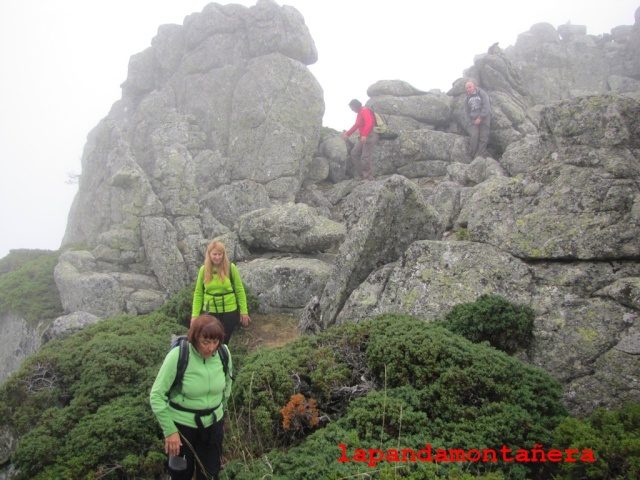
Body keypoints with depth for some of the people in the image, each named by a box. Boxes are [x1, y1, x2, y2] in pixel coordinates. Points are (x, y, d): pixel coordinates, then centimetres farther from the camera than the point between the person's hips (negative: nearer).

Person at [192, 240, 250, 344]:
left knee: (223, 342, 9)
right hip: (209, 312, 1)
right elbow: (198, 293, 2)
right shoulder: (204, 269, -2)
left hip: (229, 312, -1)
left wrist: (244, 311, -2)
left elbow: (240, 290, -2)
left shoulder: (231, 268, -8)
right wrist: (195, 315, -1)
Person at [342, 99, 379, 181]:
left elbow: (369, 123, -25)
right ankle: (359, 174, 8)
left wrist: (364, 135, -35)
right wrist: (347, 134, 33)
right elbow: (356, 125, 30)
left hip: (370, 136, -10)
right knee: (354, 153, 8)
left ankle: (367, 177, -4)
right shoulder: (360, 113, 20)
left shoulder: (365, 111, -11)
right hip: (364, 137, 10)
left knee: (365, 157, -12)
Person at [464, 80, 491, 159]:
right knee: (474, 136, -16)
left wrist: (480, 118, -16)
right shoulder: (467, 98, 11)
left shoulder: (482, 94, -3)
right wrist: (470, 121, 1)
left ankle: (479, 157, -6)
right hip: (473, 120, 3)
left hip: (484, 118, -2)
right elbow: (466, 111, 15)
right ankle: (473, 156, -10)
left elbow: (486, 107, -11)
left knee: (483, 138, -7)